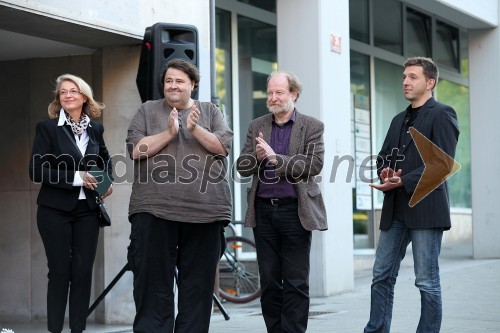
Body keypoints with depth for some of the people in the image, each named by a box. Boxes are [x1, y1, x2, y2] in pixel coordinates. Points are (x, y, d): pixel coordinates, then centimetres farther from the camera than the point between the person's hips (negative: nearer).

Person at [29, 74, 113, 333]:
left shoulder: (95, 129, 6)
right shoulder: (48, 128, -6)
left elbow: (105, 159, 25)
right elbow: (37, 171, -12)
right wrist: (76, 177, -18)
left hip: (87, 210, 4)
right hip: (55, 210, -3)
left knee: (83, 271, 3)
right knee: (60, 272, -1)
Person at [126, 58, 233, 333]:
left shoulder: (210, 111, 14)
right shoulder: (148, 110, 12)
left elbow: (223, 145, 2)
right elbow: (136, 148, -1)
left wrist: (195, 129, -11)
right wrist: (169, 132, -10)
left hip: (204, 210, 1)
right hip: (155, 209, -1)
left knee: (198, 284, 4)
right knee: (154, 282, -2)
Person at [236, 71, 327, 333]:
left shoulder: (312, 127, 2)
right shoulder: (256, 127, 11)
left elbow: (314, 165, -11)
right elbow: (242, 167, 8)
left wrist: (276, 158, -20)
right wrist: (257, 156, -13)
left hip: (295, 210, -3)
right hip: (263, 211, 3)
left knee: (296, 283, -2)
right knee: (269, 282, 6)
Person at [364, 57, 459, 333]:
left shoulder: (442, 114, -3)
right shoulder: (399, 120, 21)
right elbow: (383, 156, 23)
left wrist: (404, 181, -19)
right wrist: (385, 171, -1)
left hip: (425, 208, -7)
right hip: (395, 210, 8)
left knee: (427, 281, -2)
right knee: (382, 275, 6)